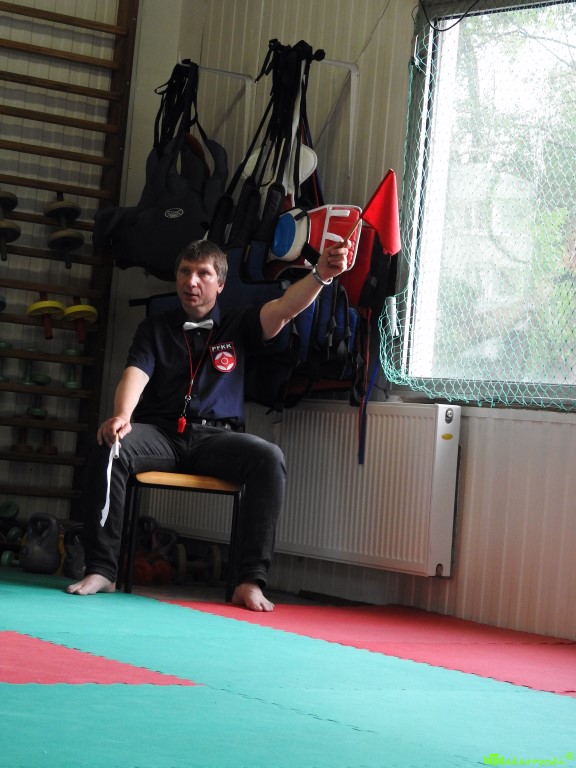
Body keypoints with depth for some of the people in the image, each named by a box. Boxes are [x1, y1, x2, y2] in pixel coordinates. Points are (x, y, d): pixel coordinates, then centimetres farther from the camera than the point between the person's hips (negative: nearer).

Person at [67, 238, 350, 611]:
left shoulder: (238, 325, 15)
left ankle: (251, 580, -32)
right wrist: (122, 416, -24)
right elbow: (135, 374, -1)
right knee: (106, 448, -31)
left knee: (269, 458, -31)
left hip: (217, 437, 0)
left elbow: (283, 308, -3)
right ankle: (101, 570, -29)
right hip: (161, 433, 0)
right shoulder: (155, 328, 16)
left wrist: (320, 274, -24)